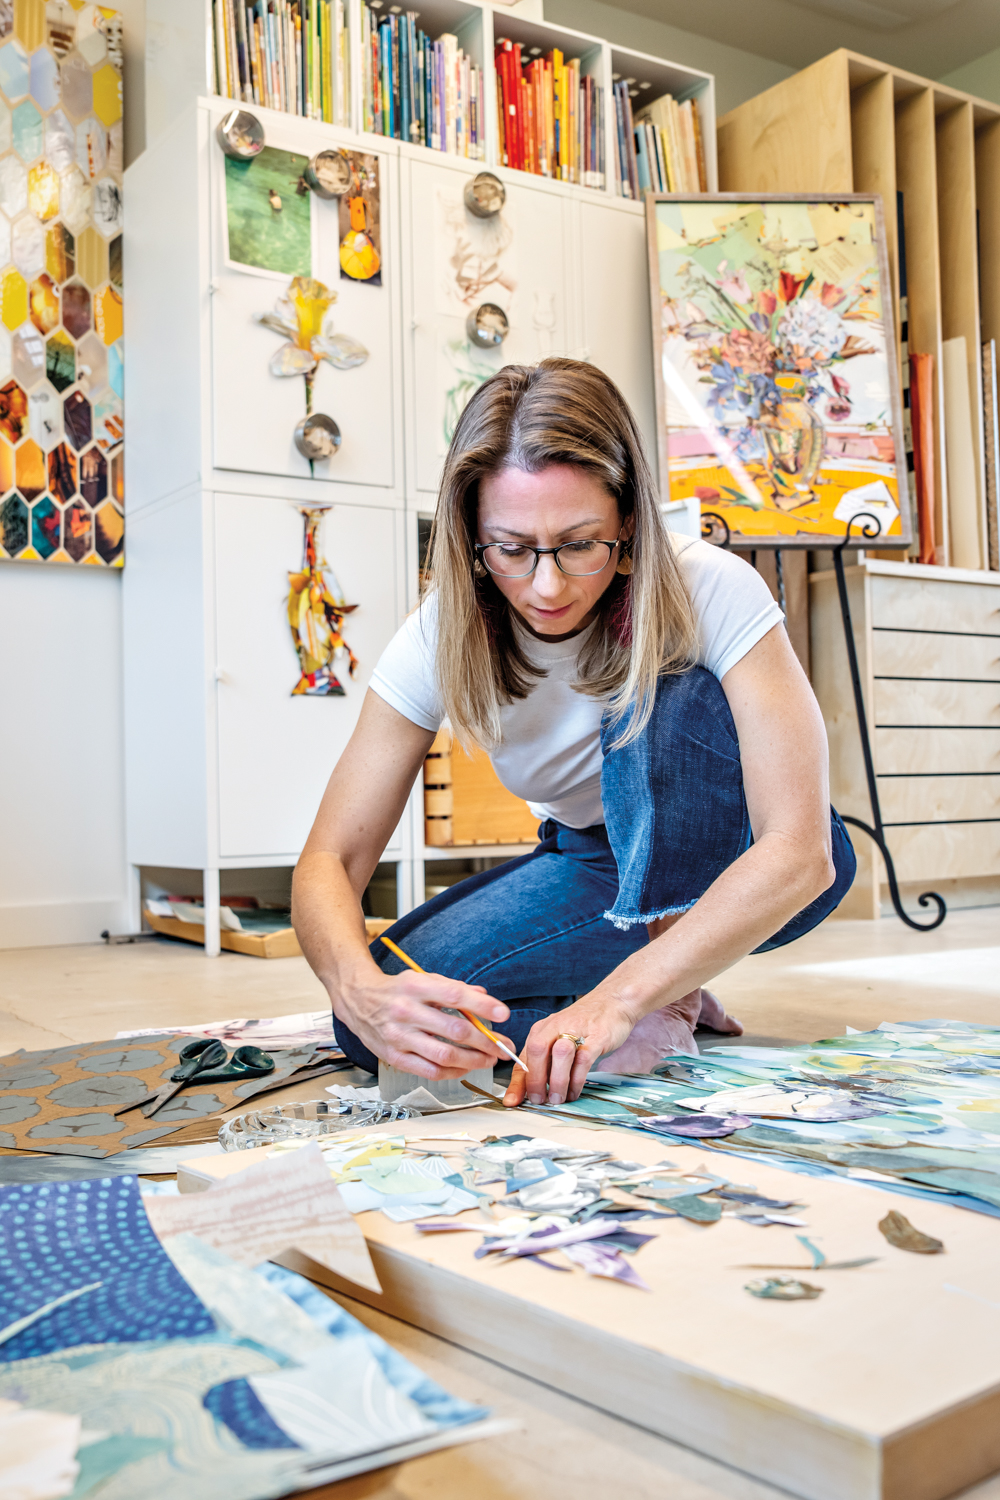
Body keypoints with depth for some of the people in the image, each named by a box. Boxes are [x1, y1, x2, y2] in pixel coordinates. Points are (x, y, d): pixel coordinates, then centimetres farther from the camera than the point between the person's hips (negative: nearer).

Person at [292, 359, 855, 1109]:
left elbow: (799, 853, -33)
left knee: (666, 698, -34)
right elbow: (330, 861, -21)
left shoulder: (714, 590, -28)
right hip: (601, 865, 3)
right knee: (393, 1008, -21)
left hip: (744, 865, -3)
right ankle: (671, 993, -5)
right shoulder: (441, 638, -19)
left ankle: (666, 1006, -21)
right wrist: (362, 990, -43)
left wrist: (620, 996, -45)